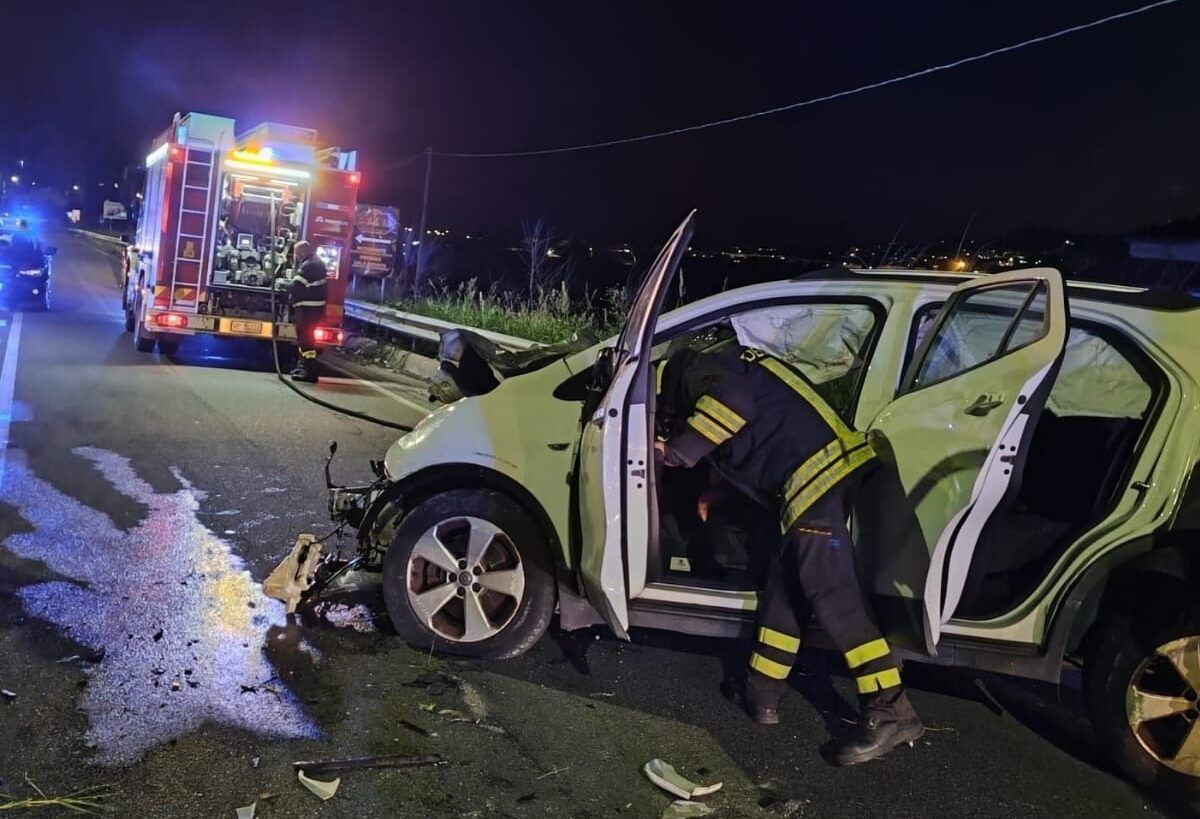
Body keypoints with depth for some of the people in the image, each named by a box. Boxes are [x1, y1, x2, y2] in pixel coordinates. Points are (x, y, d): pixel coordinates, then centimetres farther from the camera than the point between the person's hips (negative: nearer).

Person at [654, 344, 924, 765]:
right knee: (784, 585, 14)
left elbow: (733, 401, -20)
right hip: (820, 473, 10)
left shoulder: (700, 374, 4)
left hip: (818, 477, -10)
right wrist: (713, 496, 49)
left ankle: (891, 713, -6)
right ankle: (762, 694, 23)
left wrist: (677, 450, -7)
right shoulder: (734, 369, 33)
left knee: (832, 596, -9)